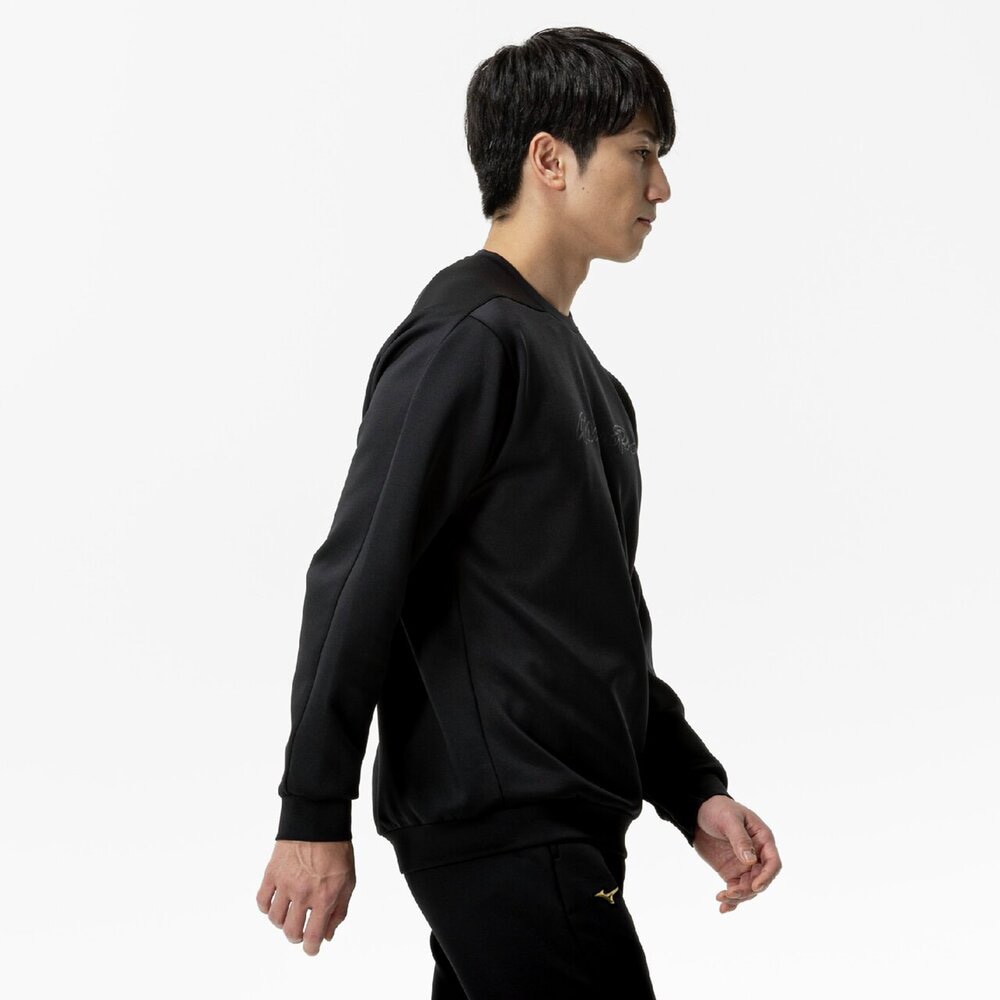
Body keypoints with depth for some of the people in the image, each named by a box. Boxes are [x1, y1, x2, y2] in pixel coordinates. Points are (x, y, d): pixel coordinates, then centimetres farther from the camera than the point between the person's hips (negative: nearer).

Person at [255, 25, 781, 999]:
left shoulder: (574, 366, 19)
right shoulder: (468, 339, -12)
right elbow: (356, 580, -16)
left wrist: (693, 790, 16)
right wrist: (313, 818, -17)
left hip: (560, 827, 9)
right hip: (506, 830, -9)